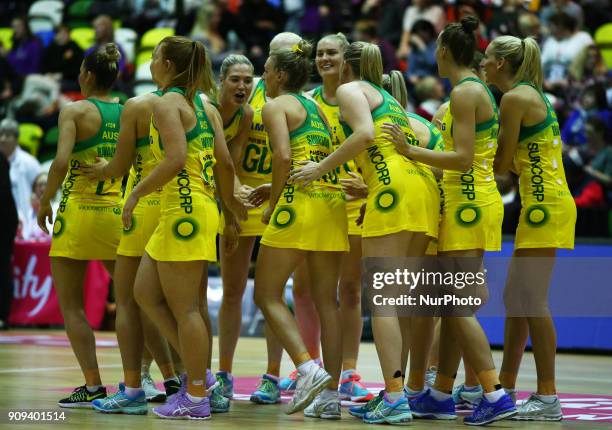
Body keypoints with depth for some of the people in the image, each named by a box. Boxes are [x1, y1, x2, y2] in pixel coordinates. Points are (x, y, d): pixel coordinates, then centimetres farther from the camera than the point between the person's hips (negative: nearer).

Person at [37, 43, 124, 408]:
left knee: (72, 306, 4)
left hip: (78, 210, -5)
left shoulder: (75, 111, -8)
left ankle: (93, 387, -3)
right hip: (117, 212, 5)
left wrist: (45, 202, -7)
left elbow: (61, 162, -20)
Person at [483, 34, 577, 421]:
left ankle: (548, 398, -12)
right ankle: (506, 388, 19)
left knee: (531, 301, -11)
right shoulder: (532, 95, 18)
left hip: (544, 204, -10)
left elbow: (502, 164, -10)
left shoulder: (514, 99, -11)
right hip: (541, 203, 10)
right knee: (515, 298, 13)